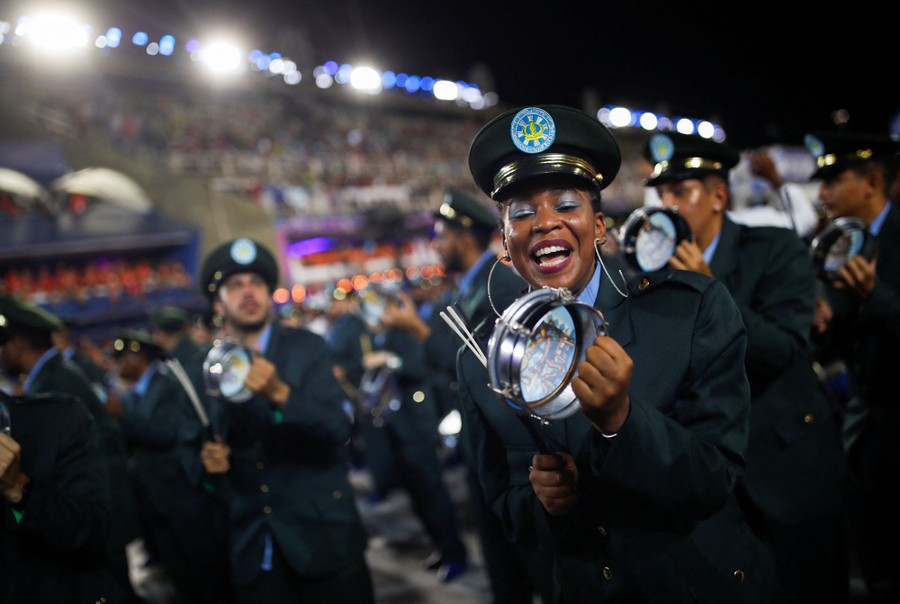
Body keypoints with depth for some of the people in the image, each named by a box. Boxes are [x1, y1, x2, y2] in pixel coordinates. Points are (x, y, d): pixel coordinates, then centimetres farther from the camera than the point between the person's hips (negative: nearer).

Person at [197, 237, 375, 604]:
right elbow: (198, 445, 14)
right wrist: (210, 459, -8)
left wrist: (280, 393, -28)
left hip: (323, 538, -2)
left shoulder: (307, 349, -2)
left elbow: (338, 430, -14)